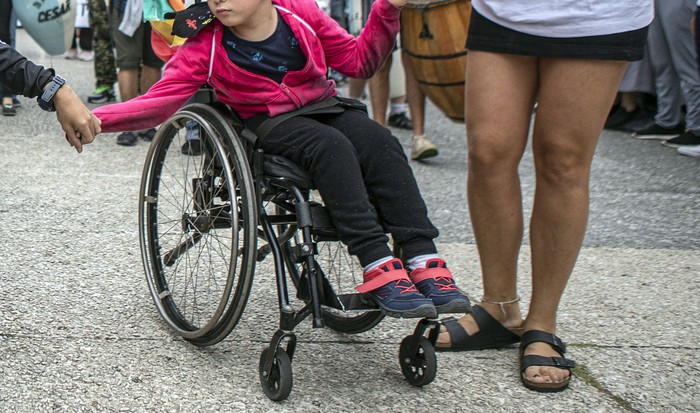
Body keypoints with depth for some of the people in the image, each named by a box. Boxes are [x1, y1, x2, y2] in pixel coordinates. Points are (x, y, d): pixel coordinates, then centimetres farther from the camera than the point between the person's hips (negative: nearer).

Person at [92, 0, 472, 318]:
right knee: (331, 146, -33)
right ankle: (380, 270, -38)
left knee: (380, 143, -25)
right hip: (269, 123, -3)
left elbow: (359, 60, 8)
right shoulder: (206, 45, -7)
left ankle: (425, 263, -30)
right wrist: (95, 119, -25)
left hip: (322, 105, 3)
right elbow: (159, 100, -11)